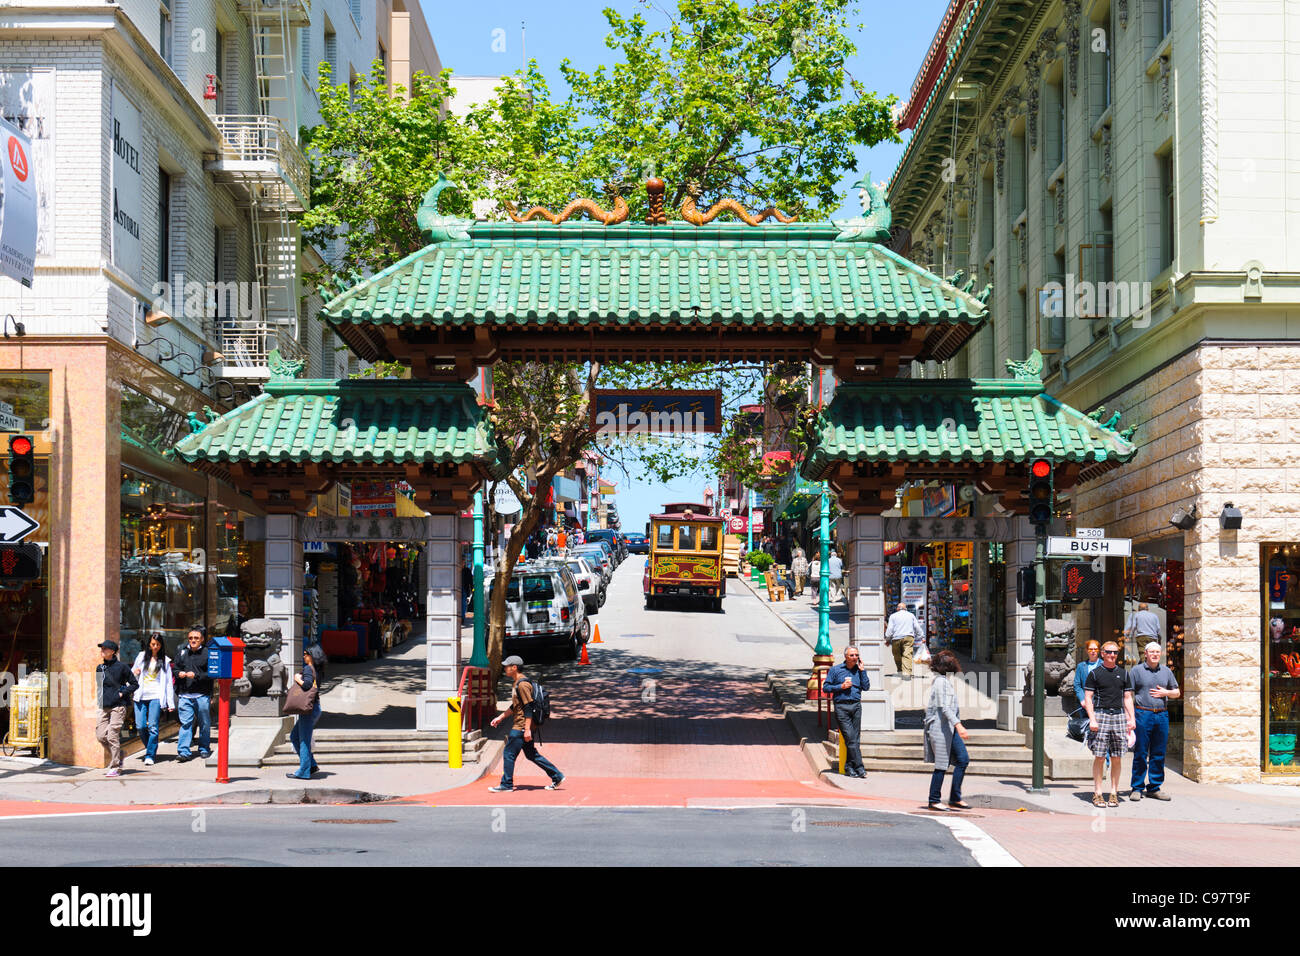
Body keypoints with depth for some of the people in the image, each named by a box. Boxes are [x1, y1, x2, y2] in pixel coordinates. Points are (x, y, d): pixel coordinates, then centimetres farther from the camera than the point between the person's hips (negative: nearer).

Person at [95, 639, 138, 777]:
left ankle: (115, 767, -2)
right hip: (104, 707, 6)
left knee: (112, 736, -9)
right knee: (101, 735, 0)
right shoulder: (100, 668, 11)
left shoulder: (121, 667, -6)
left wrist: (121, 693, -10)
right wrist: (101, 698, 12)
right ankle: (118, 757, 22)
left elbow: (134, 684, 0)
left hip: (118, 706, -6)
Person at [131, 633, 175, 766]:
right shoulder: (141, 656, 13)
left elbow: (169, 682, 8)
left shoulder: (164, 660, 9)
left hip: (156, 696, -2)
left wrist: (171, 703, 2)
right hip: (141, 695, 2)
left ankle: (150, 755, -7)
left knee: (153, 726, -11)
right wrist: (134, 673, -4)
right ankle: (150, 748, 20)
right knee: (140, 726, -4)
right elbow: (133, 675, 22)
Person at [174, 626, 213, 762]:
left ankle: (204, 749, 23)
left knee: (204, 724, 9)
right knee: (185, 723, -4)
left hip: (202, 695, -3)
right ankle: (184, 751, -7)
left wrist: (196, 676, -17)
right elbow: (175, 669, 21)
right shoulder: (182, 652, 11)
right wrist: (179, 673, -1)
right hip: (184, 695, 3)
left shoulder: (207, 653, -3)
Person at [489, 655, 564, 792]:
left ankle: (506, 785, 3)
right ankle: (557, 777, 16)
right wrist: (500, 717, 24)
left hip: (521, 727, -10)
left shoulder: (523, 684, -17)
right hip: (518, 725, 10)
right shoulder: (517, 683, 15)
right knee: (531, 754, 13)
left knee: (509, 754, -4)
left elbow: (529, 707, -21)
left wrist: (527, 729, -24)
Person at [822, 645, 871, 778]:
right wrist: (841, 686, -7)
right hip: (841, 706, -3)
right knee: (850, 737, -11)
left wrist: (862, 671, -2)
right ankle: (859, 767, -14)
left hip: (856, 706, 3)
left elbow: (866, 687, 2)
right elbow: (825, 687, 4)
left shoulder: (859, 670, 12)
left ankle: (849, 767, 9)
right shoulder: (835, 670, 4)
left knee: (854, 737, 2)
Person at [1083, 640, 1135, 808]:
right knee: (1099, 757, -6)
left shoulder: (1123, 674, 14)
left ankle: (1114, 792, 9)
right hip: (1100, 715, -3)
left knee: (1117, 758, 2)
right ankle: (1097, 793, -1)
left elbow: (1127, 698, 16)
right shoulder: (1095, 673, 3)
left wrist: (1132, 719, 4)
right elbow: (1088, 698, 0)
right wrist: (1092, 719, -10)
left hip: (1119, 715, 3)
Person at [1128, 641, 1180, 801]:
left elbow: (1177, 692, 21)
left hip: (1162, 715, 4)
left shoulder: (1166, 671, 15)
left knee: (1158, 754, 5)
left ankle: (1154, 788, 13)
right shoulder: (1137, 671, 3)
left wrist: (1166, 693, -1)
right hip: (1143, 714, -4)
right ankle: (1136, 788, 2)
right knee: (1140, 753, -3)